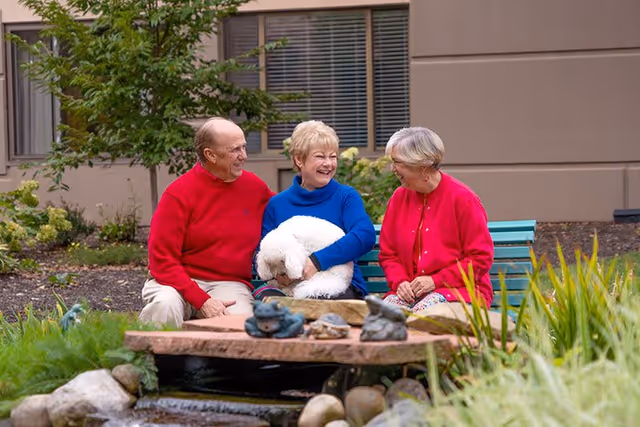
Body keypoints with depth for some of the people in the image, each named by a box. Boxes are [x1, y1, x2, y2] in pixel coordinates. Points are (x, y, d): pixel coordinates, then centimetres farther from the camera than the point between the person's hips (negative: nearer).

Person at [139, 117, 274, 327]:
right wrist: (202, 301, -21)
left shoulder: (254, 186, 7)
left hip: (230, 284, 3)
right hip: (182, 282, -2)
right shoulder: (179, 193, -7)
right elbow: (162, 260, -10)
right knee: (165, 305, -35)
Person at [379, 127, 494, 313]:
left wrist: (436, 281, -15)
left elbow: (481, 258, -8)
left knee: (420, 314, -35)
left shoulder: (462, 198, -6)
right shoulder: (399, 198, 11)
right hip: (410, 290, 5)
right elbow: (387, 254, 15)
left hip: (460, 289, -4)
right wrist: (400, 282, -7)